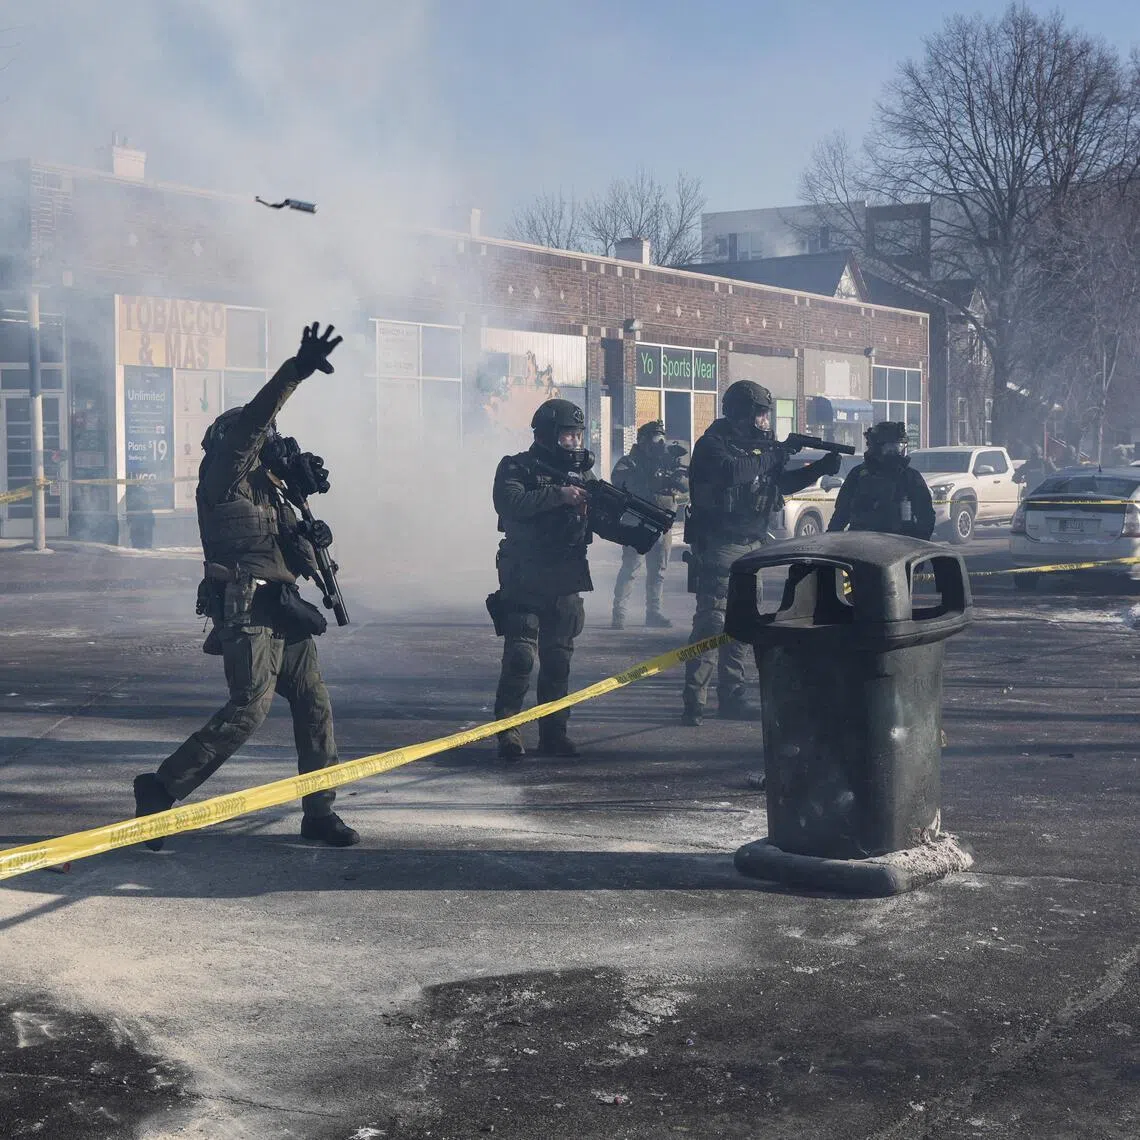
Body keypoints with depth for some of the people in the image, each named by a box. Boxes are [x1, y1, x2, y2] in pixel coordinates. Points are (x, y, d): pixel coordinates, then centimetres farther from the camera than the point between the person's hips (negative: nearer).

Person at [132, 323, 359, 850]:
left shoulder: (268, 489, 21)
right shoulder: (223, 479, -4)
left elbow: (290, 550, 24)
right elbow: (250, 422, -19)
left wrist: (310, 537, 2)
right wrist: (295, 371, -27)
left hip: (281, 612, 9)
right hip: (247, 612, -9)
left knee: (314, 704, 7)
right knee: (250, 706, -18)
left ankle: (319, 812, 13)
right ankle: (161, 789, -10)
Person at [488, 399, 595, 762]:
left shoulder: (582, 473, 13)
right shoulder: (517, 469, -3)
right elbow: (510, 503, -22)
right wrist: (557, 494, -27)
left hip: (566, 583, 5)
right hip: (525, 580, -5)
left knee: (558, 658, 7)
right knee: (520, 656, -11)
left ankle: (554, 732, 14)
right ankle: (507, 730, -4)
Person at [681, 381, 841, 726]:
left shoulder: (759, 445, 13)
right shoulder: (711, 445, -10)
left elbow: (784, 484, 20)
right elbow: (730, 472, -25)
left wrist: (821, 468, 9)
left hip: (750, 546, 8)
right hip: (717, 546, -8)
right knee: (711, 621, -12)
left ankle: (731, 698, 17)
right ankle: (694, 701, -12)